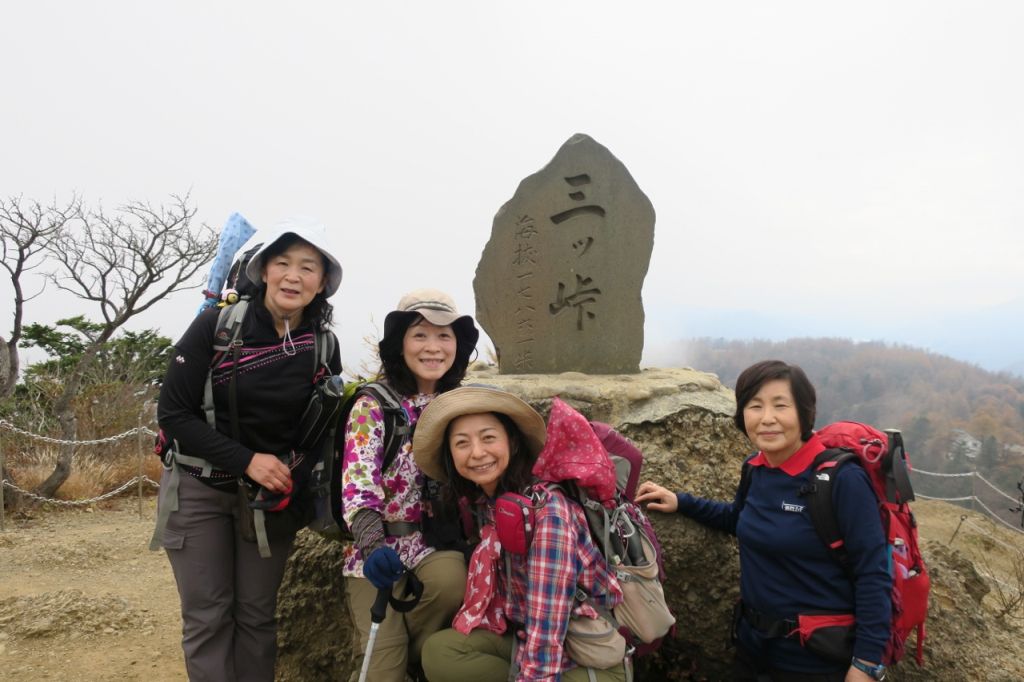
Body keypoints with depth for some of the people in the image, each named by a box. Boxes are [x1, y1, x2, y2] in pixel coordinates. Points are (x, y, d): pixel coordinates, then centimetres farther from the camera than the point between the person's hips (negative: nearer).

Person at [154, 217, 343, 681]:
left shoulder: (323, 345, -5)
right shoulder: (216, 324, -14)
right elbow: (172, 413, -13)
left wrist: (296, 478, -10)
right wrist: (246, 460, -21)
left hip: (272, 494, 2)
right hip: (199, 489, -2)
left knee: (257, 615, 8)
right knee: (207, 616, 2)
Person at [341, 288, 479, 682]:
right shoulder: (373, 405, -7)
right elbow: (358, 481, -17)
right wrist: (374, 545, -35)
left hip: (438, 538, 2)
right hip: (379, 541, -2)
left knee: (451, 579, -30)